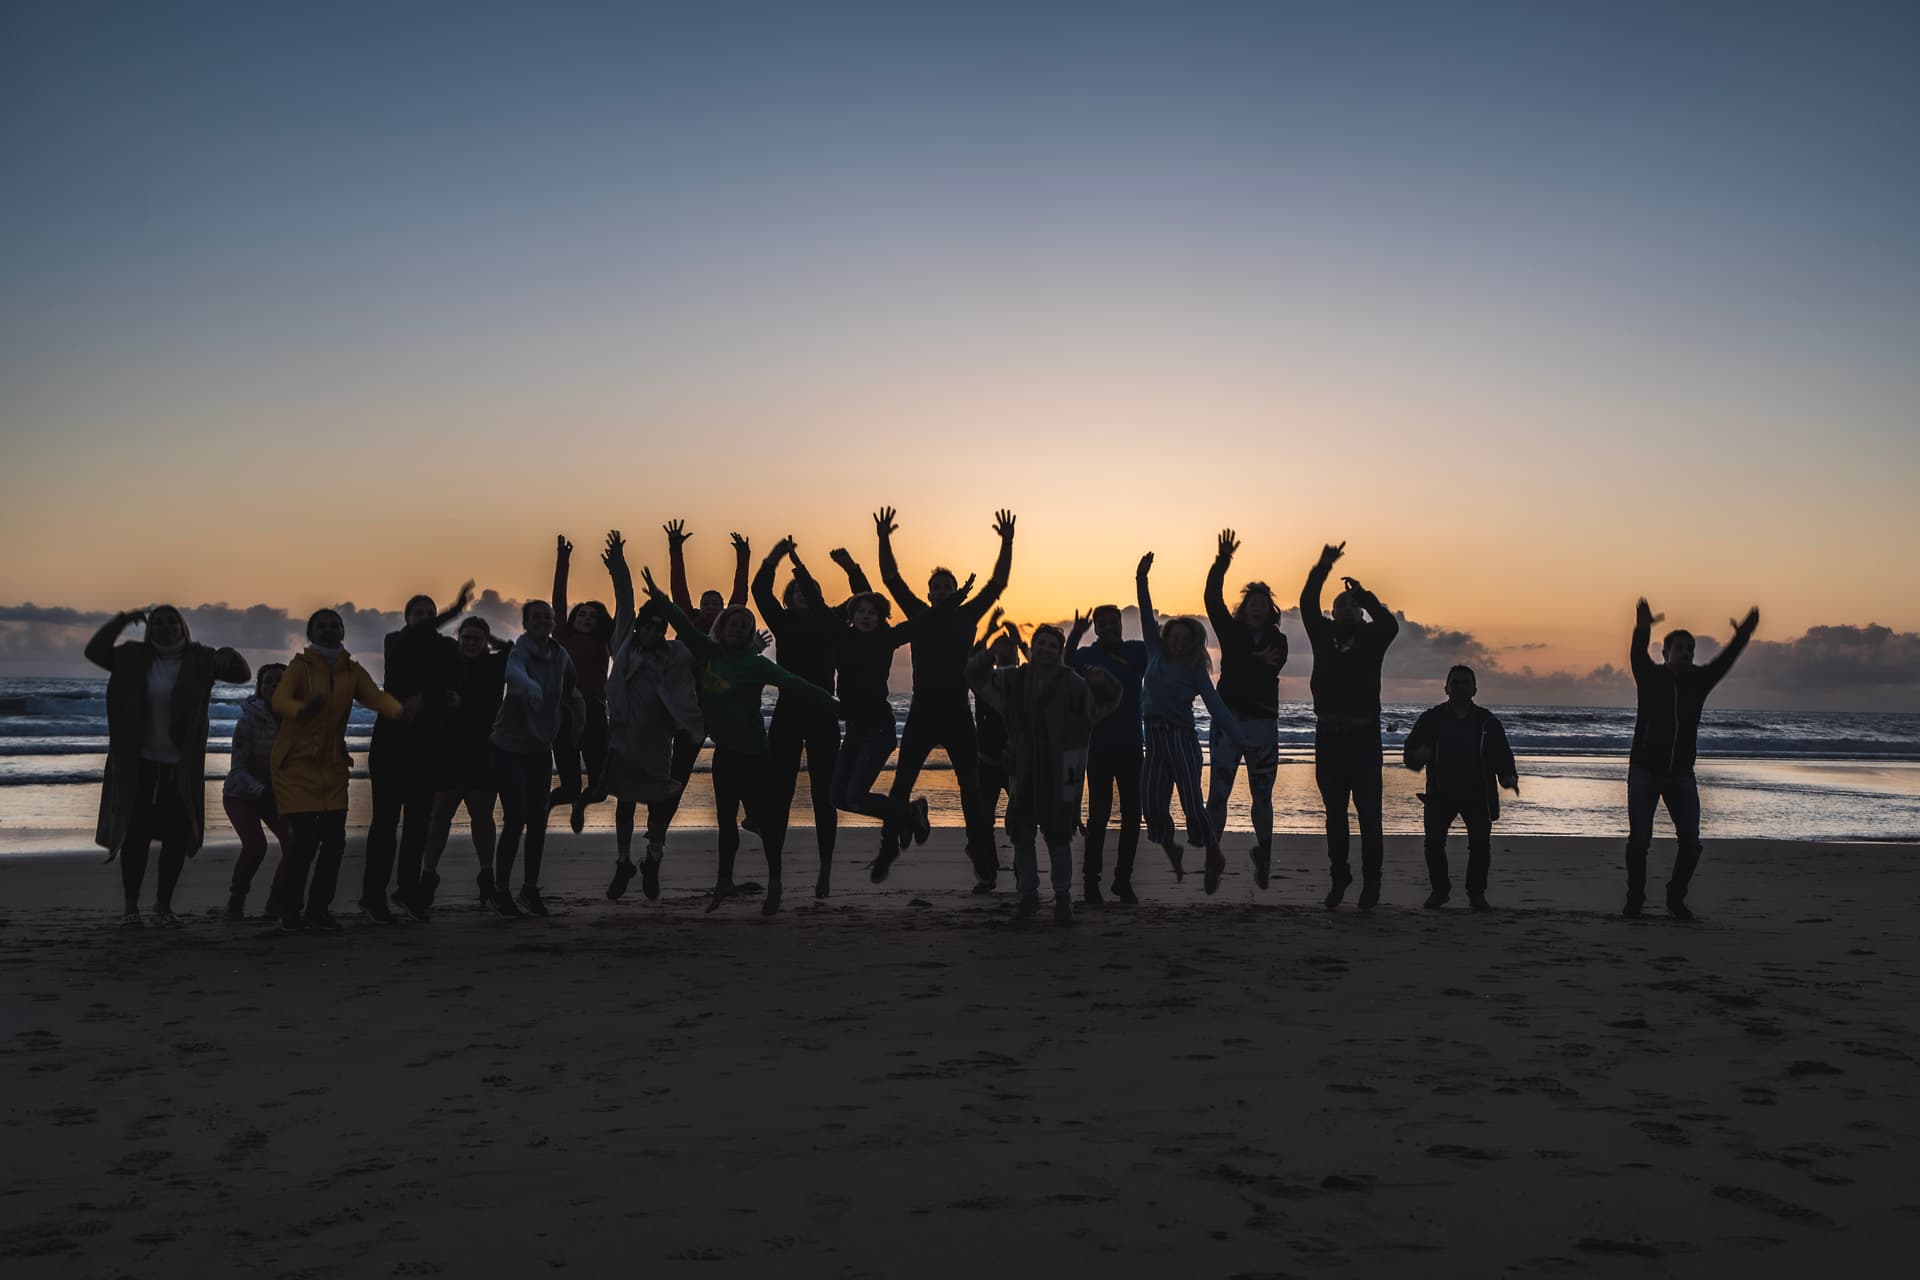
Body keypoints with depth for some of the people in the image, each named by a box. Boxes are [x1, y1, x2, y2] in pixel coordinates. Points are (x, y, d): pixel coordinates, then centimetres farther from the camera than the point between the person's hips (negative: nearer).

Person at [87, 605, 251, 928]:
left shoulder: (198, 660, 0)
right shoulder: (134, 658, 3)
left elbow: (242, 673, -5)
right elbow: (94, 651, -3)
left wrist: (230, 657, -29)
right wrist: (121, 621, -16)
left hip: (182, 766, 0)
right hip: (139, 764, 0)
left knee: (177, 837, 2)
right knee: (136, 835, 0)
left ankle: (164, 906, 15)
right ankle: (131, 907, 9)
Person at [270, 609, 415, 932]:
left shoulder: (352, 671, 4)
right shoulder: (301, 666, -9)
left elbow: (375, 696, -13)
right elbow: (279, 700, -26)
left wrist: (401, 710, -36)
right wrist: (302, 710, -49)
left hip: (332, 769, 4)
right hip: (296, 767, -4)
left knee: (335, 840, -1)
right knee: (306, 840, -11)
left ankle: (318, 909, 15)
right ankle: (290, 910, 8)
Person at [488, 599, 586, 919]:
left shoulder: (561, 657, -1)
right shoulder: (521, 650, -19)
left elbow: (571, 693, 17)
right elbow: (513, 671, -44)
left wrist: (572, 724, 10)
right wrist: (530, 686, -64)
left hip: (540, 750, 5)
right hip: (508, 749, -5)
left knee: (538, 820, 6)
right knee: (515, 820, -10)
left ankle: (530, 889, 20)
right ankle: (501, 893, 3)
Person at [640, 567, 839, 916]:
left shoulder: (755, 664, -10)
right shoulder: (709, 652, 5)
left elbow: (794, 684, -16)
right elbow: (685, 626, 5)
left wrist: (832, 704, -22)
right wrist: (662, 600, -6)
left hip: (751, 751, -6)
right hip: (724, 749, 6)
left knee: (763, 815, -3)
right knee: (726, 818, 13)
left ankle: (774, 883, 6)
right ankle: (724, 881, 23)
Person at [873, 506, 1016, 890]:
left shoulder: (967, 616, 7)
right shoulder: (919, 615, 9)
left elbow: (997, 583, 3)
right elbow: (892, 579, 6)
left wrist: (1007, 543, -5)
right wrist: (884, 540, -2)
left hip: (957, 711, -1)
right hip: (922, 711, 1)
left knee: (972, 792, 0)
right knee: (901, 786, 5)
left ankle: (985, 865, 2)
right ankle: (888, 848, 22)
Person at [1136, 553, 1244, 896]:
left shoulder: (1196, 672, 0)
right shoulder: (1156, 655, 10)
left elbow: (1217, 708, -7)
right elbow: (1147, 616, 6)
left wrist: (1240, 742, -17)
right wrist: (1141, 580, -3)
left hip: (1182, 739, -4)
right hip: (1155, 739, 4)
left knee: (1192, 803, -8)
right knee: (1154, 806, -1)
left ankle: (1214, 858, 9)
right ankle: (1173, 853, 23)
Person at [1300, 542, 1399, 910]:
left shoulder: (1370, 638, 5)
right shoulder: (1324, 634, 12)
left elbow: (1389, 624, -15)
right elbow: (1307, 604, 2)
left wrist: (1364, 595, -23)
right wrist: (1321, 568, -9)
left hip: (1363, 737, -3)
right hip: (1328, 736, 3)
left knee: (1368, 813, -4)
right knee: (1334, 813, 10)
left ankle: (1371, 880, 3)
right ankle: (1339, 876, 20)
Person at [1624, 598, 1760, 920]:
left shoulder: (1699, 680, 6)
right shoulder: (1650, 677, -3)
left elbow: (1723, 662, -10)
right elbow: (1638, 656, -24)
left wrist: (1741, 637, -29)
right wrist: (1642, 630, -45)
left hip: (1682, 773, 3)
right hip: (1644, 771, -3)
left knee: (1691, 842, -1)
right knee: (1639, 840, -5)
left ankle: (1676, 898, 17)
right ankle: (1634, 899, 10)